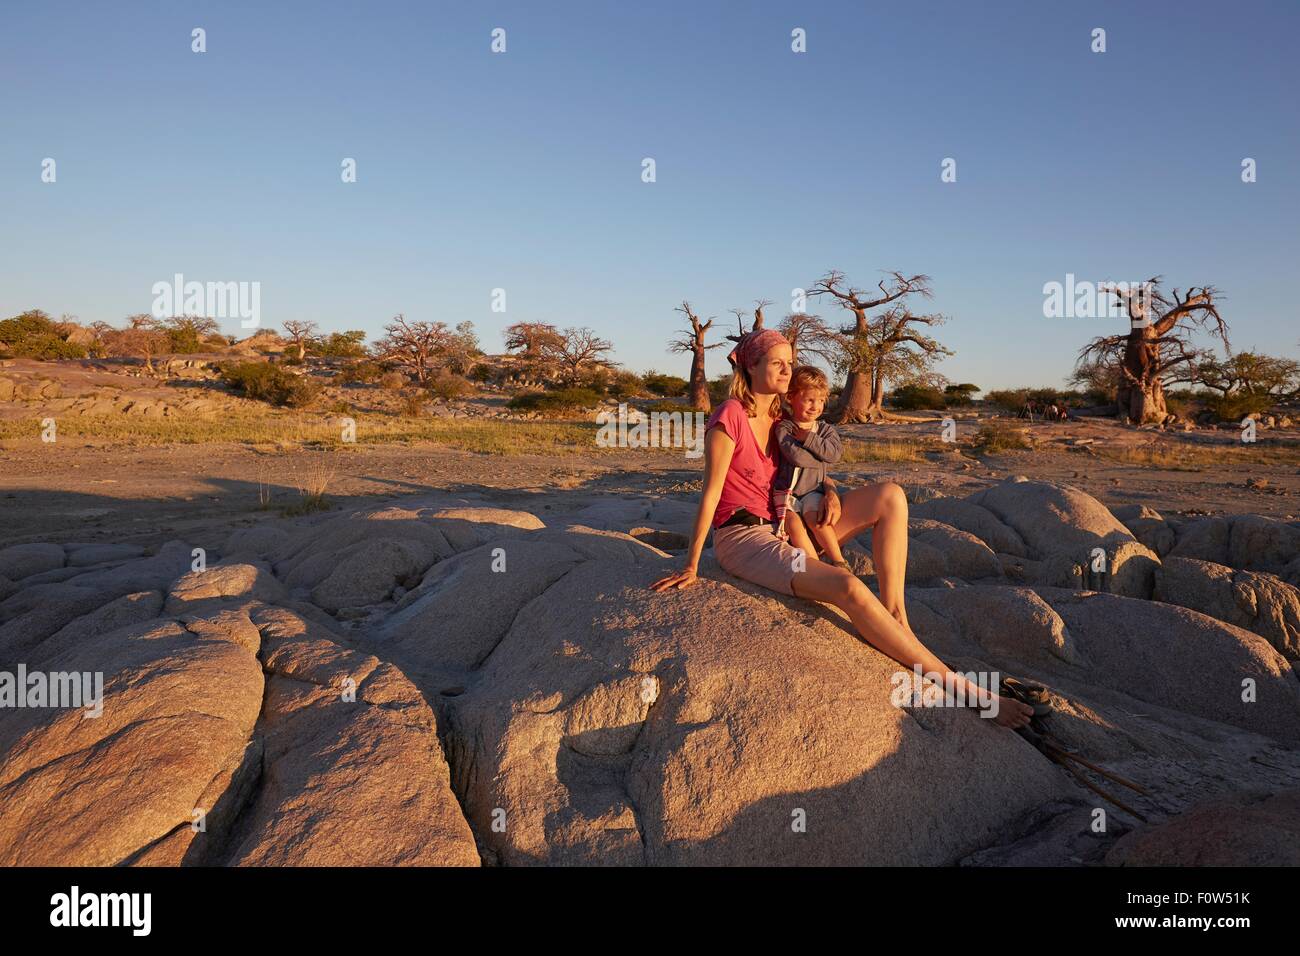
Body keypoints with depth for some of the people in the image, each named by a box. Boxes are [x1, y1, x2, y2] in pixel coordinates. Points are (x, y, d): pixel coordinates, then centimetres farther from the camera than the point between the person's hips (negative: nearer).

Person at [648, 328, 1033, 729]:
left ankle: (895, 617, -12)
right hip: (741, 537, -8)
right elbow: (710, 493, -15)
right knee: (848, 588, -31)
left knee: (890, 496, -7)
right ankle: (962, 689, -24)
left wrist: (831, 491, -3)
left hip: (786, 527, 8)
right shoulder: (729, 417, -14)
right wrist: (691, 567, -13)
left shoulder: (779, 417, 10)